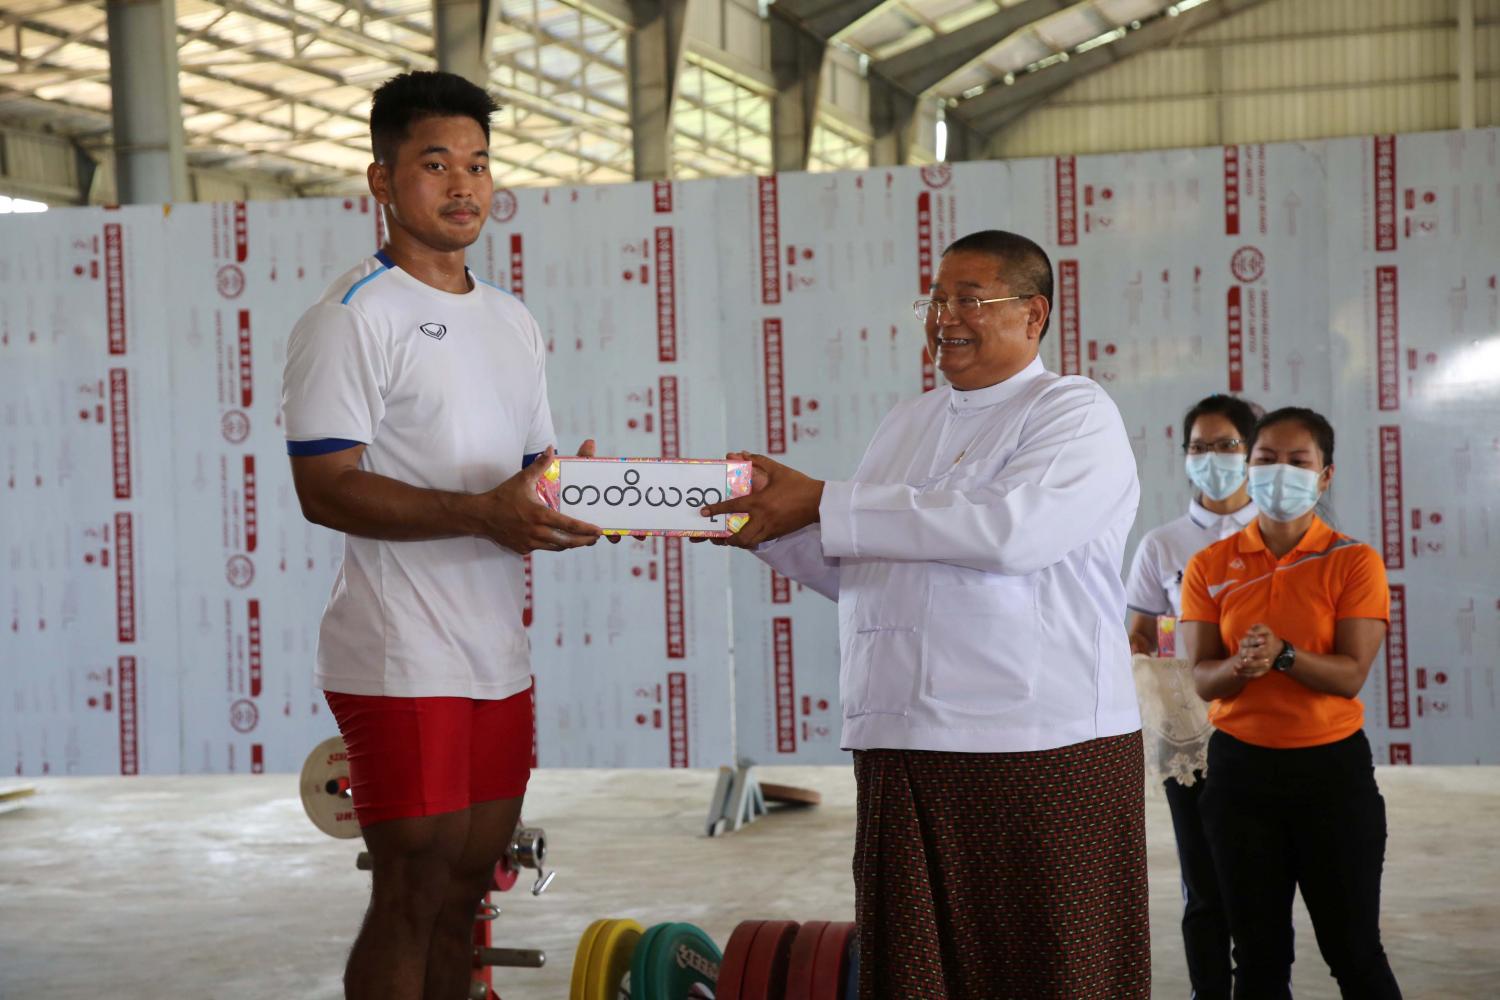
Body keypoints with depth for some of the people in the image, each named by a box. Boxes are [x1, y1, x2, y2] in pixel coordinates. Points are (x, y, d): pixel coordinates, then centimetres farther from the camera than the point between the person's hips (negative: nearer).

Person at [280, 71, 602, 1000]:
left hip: (499, 653, 8)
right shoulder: (355, 317, -8)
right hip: (403, 660, -7)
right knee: (411, 898, -4)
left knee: (464, 890, 13)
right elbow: (326, 488, -16)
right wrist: (482, 515, -27)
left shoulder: (513, 320, 17)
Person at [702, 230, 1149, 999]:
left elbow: (1009, 527, -21)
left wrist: (823, 505, -17)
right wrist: (771, 528, 4)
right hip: (901, 750, 7)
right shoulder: (906, 423, 21)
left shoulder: (1075, 413, -2)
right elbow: (857, 573, 24)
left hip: (1045, 751, -6)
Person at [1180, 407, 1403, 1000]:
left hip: (1332, 767, -2)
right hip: (1241, 767, 2)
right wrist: (1239, 667, -27)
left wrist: (1282, 655, -29)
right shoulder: (1210, 567, 2)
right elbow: (1203, 679, -6)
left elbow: (1350, 674, -13)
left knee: (1353, 948, 4)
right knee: (1259, 951, 10)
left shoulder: (1354, 562, -4)